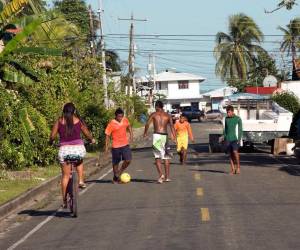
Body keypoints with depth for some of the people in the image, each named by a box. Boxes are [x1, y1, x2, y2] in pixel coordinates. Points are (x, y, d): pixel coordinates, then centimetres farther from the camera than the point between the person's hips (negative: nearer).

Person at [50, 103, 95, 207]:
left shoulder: (59, 121, 3)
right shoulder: (78, 121, 4)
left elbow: (52, 136, -1)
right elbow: (87, 134, 10)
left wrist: (51, 142, 21)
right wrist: (92, 140, 31)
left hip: (64, 149, 0)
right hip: (79, 148, 0)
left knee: (65, 175, 7)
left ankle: (64, 200, 8)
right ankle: (81, 181, 19)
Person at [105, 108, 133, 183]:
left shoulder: (125, 120, -1)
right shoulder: (111, 124, -14)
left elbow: (129, 126, 23)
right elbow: (107, 136, -8)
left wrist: (131, 134, 9)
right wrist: (106, 147, -10)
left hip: (125, 144, 4)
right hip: (116, 146, -4)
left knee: (128, 160, -8)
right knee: (116, 163, 7)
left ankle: (120, 172, 18)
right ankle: (115, 178, 25)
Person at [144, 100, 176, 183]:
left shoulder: (153, 114, 5)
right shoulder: (167, 116, 11)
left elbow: (147, 124, -7)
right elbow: (171, 125, -5)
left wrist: (145, 133, 9)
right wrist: (174, 136, -14)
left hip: (157, 135, -2)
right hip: (165, 136, 2)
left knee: (157, 157, 0)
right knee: (166, 157, 14)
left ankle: (161, 175, -19)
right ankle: (167, 176, 15)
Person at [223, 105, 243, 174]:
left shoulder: (238, 119, -2)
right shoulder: (226, 119, 11)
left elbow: (240, 130, -1)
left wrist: (239, 139, -9)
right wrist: (225, 139, 12)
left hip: (235, 139, -4)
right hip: (228, 139, 4)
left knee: (235, 151, -21)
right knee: (231, 154, 2)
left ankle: (238, 167, -8)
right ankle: (233, 169, 6)